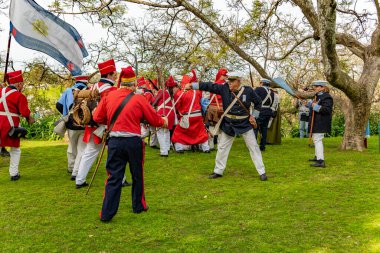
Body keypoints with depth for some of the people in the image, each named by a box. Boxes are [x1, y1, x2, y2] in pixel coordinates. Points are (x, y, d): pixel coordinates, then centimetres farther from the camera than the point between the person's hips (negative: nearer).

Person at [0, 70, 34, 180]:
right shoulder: (20, 96, -10)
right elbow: (25, 112, -12)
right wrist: (30, 119, 6)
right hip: (11, 126, -4)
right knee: (15, 150, 13)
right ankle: (14, 173, 15)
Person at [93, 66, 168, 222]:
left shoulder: (109, 97, 2)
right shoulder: (139, 99, -5)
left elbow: (97, 117, 9)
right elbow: (155, 120, 3)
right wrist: (164, 121, 24)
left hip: (115, 141, 2)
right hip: (134, 141, -2)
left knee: (114, 177, 7)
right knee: (137, 175, 17)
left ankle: (107, 213, 6)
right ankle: (139, 206, 31)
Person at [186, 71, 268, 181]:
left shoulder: (248, 91, -11)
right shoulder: (224, 88, -8)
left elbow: (258, 102, 5)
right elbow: (209, 86, -16)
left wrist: (254, 116, 0)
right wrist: (193, 85, -26)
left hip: (245, 124, -2)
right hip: (228, 124, 2)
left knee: (253, 147, 4)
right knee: (222, 147, 9)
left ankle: (262, 172, 15)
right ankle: (218, 171, 24)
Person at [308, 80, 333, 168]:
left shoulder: (327, 97, -16)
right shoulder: (317, 96, 15)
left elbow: (327, 110, -26)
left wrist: (316, 107, -22)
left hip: (321, 123, -11)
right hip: (316, 123, 11)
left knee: (318, 140, -14)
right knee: (316, 139, 22)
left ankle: (321, 161, -15)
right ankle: (317, 157, 37)